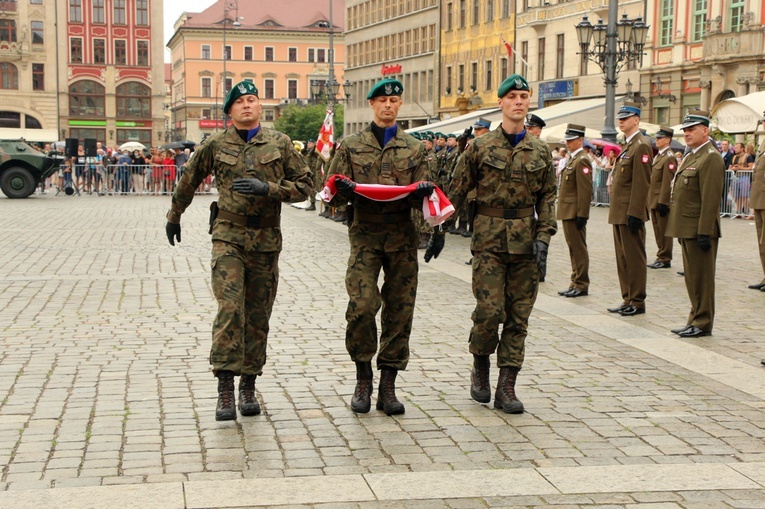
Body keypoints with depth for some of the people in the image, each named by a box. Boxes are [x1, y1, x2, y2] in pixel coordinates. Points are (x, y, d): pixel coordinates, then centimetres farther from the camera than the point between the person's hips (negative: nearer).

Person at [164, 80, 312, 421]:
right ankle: (225, 388, -13)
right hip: (229, 236, -1)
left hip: (266, 239, 2)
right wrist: (174, 217, 29)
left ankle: (248, 386, 18)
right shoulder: (215, 145, 5)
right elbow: (189, 181, 19)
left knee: (258, 316, 6)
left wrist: (267, 188, -11)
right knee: (230, 309, -15)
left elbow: (305, 184, 4)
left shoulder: (279, 143, 5)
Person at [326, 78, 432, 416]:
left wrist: (423, 192, -12)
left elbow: (420, 198, 11)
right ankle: (363, 379, 6)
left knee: (400, 309, 2)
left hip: (402, 237, 2)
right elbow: (334, 193, 9)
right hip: (365, 235, -2)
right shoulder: (351, 146, 9)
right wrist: (344, 191, -14)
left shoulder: (414, 149, 13)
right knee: (361, 305, -13)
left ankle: (388, 386, 11)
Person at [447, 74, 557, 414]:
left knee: (518, 316, 3)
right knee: (489, 311, -9)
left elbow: (547, 198, 11)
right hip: (489, 240, -2)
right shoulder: (480, 147, 2)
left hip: (525, 242, 3)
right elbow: (457, 192, 6)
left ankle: (506, 387, 10)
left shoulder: (540, 151, 9)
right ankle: (480, 369, 18)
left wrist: (543, 238, -1)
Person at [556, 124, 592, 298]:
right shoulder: (573, 159, 18)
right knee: (574, 249, 14)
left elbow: (585, 190, -20)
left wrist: (581, 215, -22)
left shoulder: (581, 160, -14)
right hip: (568, 212, 10)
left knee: (578, 249, -4)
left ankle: (582, 285, 2)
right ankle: (576, 284, 20)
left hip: (574, 213, -10)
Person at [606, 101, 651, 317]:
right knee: (623, 258, 13)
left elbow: (642, 183, -19)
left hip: (630, 213, -10)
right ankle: (628, 299, 20)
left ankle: (637, 302, 4)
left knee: (634, 258, -2)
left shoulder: (641, 146, -13)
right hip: (620, 213, 10)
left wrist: (634, 214, -22)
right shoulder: (627, 145, 17)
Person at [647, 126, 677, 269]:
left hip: (662, 201, -9)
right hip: (654, 201, 9)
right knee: (658, 230, 13)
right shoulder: (658, 156, 16)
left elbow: (667, 183, -18)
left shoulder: (669, 158, -13)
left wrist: (662, 202, -21)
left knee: (664, 231, -2)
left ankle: (665, 259, 4)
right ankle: (661, 256, 20)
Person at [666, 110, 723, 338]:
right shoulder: (692, 156, 17)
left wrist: (704, 232, -22)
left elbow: (710, 199, -20)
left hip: (699, 229, -10)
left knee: (701, 277, -2)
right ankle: (696, 319, 21)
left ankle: (702, 323, 5)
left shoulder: (711, 158, -14)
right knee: (692, 277, 14)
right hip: (687, 229, 10)